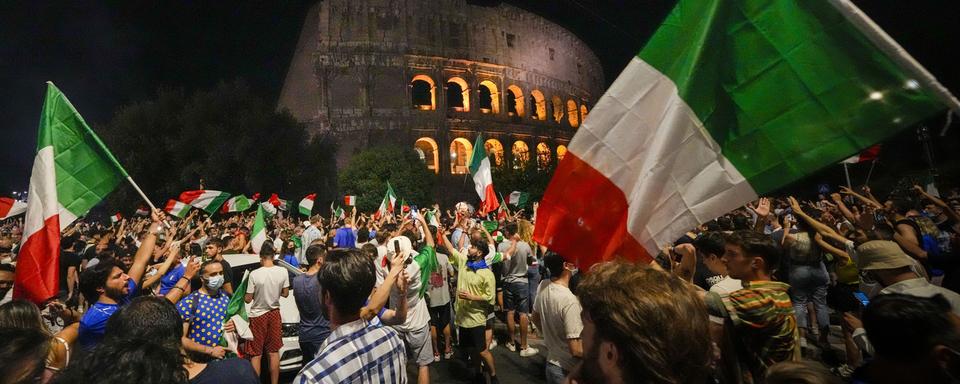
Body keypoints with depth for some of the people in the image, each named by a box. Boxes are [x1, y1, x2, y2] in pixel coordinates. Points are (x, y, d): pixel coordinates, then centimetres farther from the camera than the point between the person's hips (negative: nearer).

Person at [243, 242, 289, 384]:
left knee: (255, 354, 9)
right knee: (274, 351, 14)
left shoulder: (254, 274, -18)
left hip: (257, 315, -3)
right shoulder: (282, 271, -10)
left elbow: (248, 299, -11)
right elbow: (285, 293, 0)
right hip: (274, 313, 3)